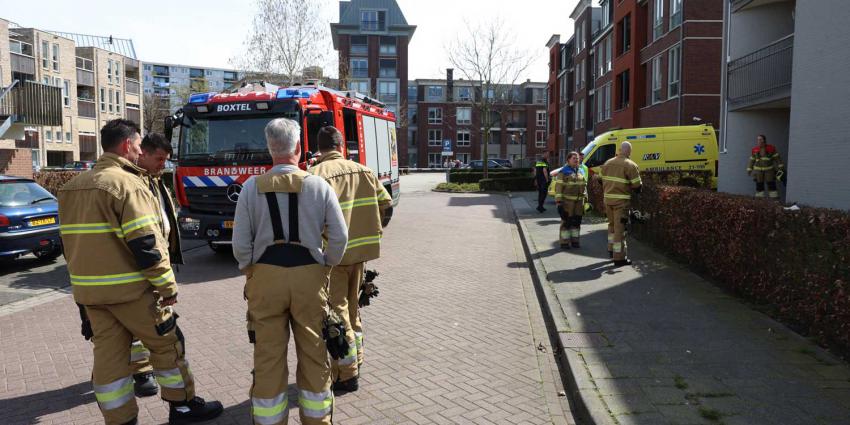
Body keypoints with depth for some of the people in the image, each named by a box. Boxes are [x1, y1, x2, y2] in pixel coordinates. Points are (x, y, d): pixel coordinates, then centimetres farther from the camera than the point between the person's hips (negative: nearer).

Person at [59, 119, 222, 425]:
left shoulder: (73, 187, 13)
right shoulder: (126, 183, -15)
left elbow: (70, 241, 18)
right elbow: (145, 242, -20)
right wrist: (167, 286, -14)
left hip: (88, 288, 8)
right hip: (127, 287, -8)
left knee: (108, 355, 11)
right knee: (167, 343, 7)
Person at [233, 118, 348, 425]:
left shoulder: (252, 187, -2)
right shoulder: (319, 185, -3)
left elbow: (240, 244, -2)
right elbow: (340, 237, -3)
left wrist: (250, 271, 14)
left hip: (265, 276, 0)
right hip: (310, 276, 0)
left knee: (268, 356, 10)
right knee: (313, 353, 13)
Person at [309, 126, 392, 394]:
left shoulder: (315, 175, -12)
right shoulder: (363, 171, 6)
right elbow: (385, 204, 7)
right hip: (360, 251, 6)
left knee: (337, 312, 4)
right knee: (352, 307, 21)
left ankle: (347, 375, 11)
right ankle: (356, 362, 33)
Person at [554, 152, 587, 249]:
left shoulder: (581, 171, 14)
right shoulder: (564, 172, -6)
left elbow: (584, 185, 22)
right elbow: (558, 187, -11)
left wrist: (585, 199, 16)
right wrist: (559, 202, -17)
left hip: (579, 201, 6)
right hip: (567, 201, -6)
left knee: (577, 221, 10)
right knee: (566, 222, -3)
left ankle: (575, 241, 20)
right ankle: (564, 242, 4)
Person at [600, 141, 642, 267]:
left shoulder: (607, 163, 8)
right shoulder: (630, 165, -11)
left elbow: (601, 180, 14)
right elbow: (637, 186, -12)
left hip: (607, 198, 6)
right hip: (621, 200, -6)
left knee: (612, 224, 22)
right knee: (620, 227, -2)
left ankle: (611, 250, 32)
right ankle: (619, 257, 1)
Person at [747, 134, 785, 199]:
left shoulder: (771, 148, -7)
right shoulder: (755, 150, -2)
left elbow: (777, 158, -3)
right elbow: (752, 160, 7)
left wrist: (781, 167, -6)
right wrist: (749, 169, 4)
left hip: (769, 170, -1)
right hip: (758, 170, 1)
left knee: (771, 185, -2)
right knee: (759, 185, 2)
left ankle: (774, 199, 5)